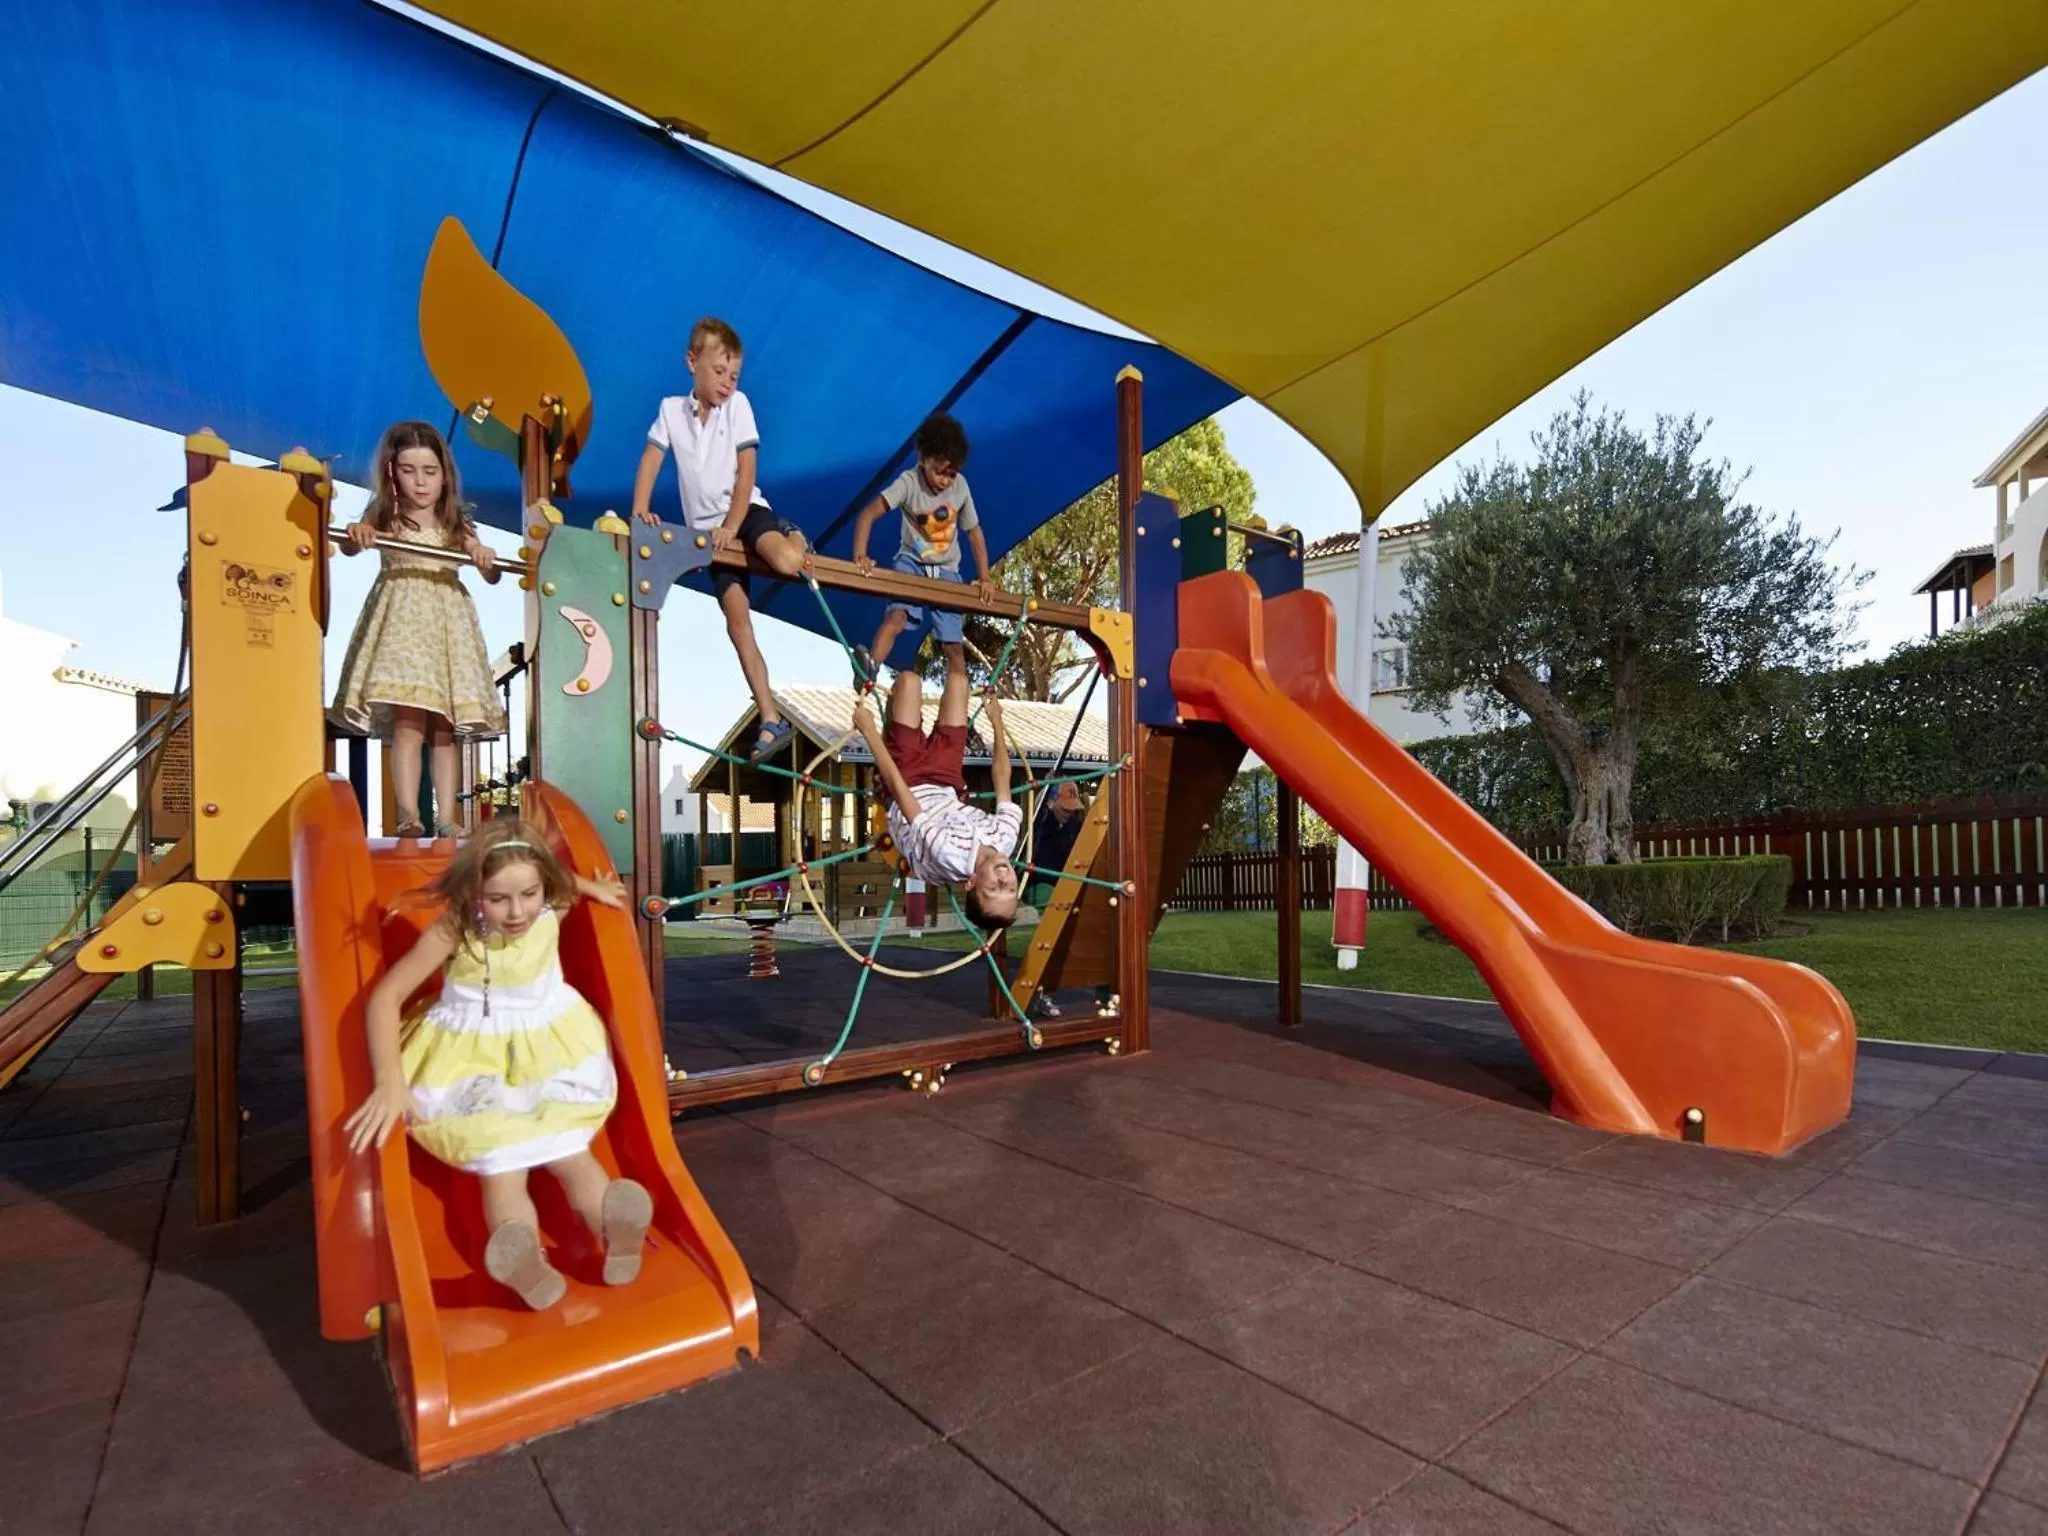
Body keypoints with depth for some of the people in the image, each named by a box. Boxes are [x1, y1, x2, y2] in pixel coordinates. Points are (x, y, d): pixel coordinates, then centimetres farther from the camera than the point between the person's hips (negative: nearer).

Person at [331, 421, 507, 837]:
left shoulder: (457, 527, 11)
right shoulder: (385, 520, 5)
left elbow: (492, 577, 7)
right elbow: (351, 547, -12)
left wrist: (485, 559, -16)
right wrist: (356, 534, -35)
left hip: (446, 625, 3)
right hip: (403, 622, -2)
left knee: (444, 730, 3)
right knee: (408, 723, -14)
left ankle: (446, 818, 6)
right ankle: (409, 816, -14)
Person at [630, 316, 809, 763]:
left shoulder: (738, 405, 0)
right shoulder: (671, 408, 7)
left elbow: (747, 473, -7)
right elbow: (650, 460, 3)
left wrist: (731, 527, -17)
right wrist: (640, 511, -12)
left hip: (746, 511, -2)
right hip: (706, 527, 2)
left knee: (786, 561, -35)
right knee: (736, 613, -13)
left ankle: (796, 537, 7)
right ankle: (771, 720, -14)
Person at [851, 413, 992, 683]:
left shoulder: (961, 487, -9)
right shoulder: (909, 482, -19)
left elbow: (974, 532, 2)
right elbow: (868, 514, -26)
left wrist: (984, 578, -3)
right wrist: (860, 556, -40)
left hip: (946, 571, 3)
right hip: (911, 563, -3)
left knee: (955, 645, 2)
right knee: (898, 614, -33)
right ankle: (869, 671, -48)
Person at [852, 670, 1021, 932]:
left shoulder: (948, 855, -45)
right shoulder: (1006, 838, -32)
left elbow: (898, 787, -39)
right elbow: (1002, 778, -15)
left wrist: (868, 729, -32)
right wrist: (996, 723, -1)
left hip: (910, 780, -4)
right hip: (944, 785, 4)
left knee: (909, 680, -4)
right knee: (957, 679, 8)